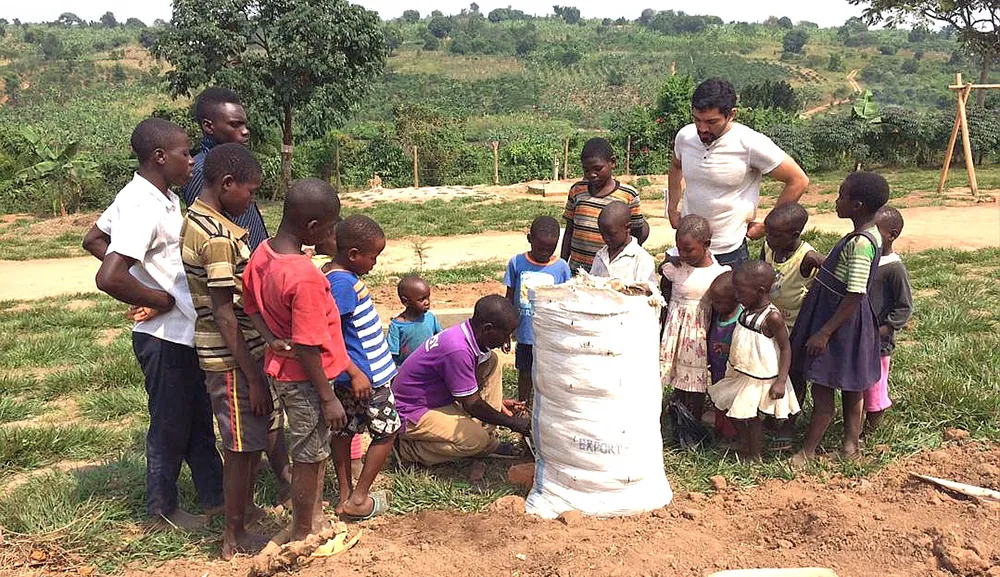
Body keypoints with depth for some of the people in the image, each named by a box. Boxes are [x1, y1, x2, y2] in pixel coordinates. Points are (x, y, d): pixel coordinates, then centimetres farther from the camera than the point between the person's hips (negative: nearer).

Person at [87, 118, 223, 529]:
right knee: (170, 426, 9)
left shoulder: (162, 197, 5)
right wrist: (161, 300, -18)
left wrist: (146, 278, 8)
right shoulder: (143, 208, -24)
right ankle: (163, 507, 29)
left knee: (199, 419, 19)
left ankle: (214, 495, 34)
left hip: (183, 331, 9)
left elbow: (93, 239, 17)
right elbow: (109, 279, -34)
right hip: (165, 336, -9)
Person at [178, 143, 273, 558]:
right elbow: (224, 315, -22)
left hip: (243, 351, 9)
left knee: (254, 440, 21)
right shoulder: (219, 236, -22)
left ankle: (245, 508, 37)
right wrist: (253, 377, -18)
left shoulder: (197, 220, 9)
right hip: (232, 359, -9)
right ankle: (236, 537, 18)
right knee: (243, 447, 4)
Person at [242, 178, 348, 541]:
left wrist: (273, 340, -7)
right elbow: (308, 348, -25)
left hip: (281, 371, 9)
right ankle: (303, 536, 28)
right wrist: (329, 398, -16)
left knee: (310, 453, 23)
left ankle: (314, 522, 40)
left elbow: (252, 306, 7)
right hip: (306, 379, -9)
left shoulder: (262, 254, -3)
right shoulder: (305, 276, -28)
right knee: (309, 459, 10)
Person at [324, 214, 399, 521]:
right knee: (387, 431, 5)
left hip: (353, 375, 9)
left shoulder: (341, 276, 5)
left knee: (344, 430, 16)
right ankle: (358, 500, 12)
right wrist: (354, 373, -25)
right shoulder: (343, 283, -24)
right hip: (364, 375, -9)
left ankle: (345, 496, 29)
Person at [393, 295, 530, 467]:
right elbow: (472, 404, -22)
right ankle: (409, 449, -6)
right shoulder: (457, 350, -31)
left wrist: (497, 403, 14)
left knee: (491, 361, 0)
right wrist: (511, 422, -11)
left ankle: (486, 442, 3)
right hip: (412, 414, -10)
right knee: (476, 439, -29)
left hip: (441, 399, 10)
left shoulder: (467, 334, -4)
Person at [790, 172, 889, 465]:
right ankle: (851, 444, 31)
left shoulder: (860, 244, -26)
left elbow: (854, 296, -26)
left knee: (822, 389, 2)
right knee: (851, 388, 18)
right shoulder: (870, 234, 3)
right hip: (845, 320, 10)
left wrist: (825, 332, -22)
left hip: (841, 322, -10)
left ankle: (808, 451, 15)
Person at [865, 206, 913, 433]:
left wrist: (881, 331, -20)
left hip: (878, 341, -7)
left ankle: (870, 431, 26)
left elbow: (904, 308, -14)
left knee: (875, 387, 9)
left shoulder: (894, 268, -17)